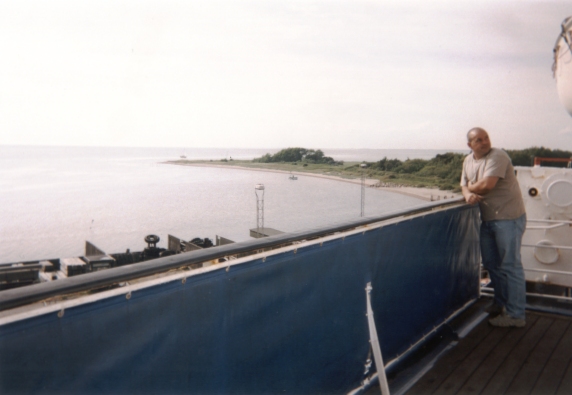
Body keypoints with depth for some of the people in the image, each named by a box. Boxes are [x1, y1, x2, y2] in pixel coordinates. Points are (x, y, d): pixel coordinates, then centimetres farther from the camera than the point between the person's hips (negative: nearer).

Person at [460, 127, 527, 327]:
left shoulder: (497, 156, -16)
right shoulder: (468, 161, 10)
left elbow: (487, 184, -27)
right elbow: (465, 185, 11)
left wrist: (471, 186, -6)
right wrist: (468, 194, -13)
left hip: (508, 218, -9)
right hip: (488, 219, 9)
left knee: (510, 265, -3)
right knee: (491, 263, 18)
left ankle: (516, 315, 8)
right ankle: (501, 304, 35)